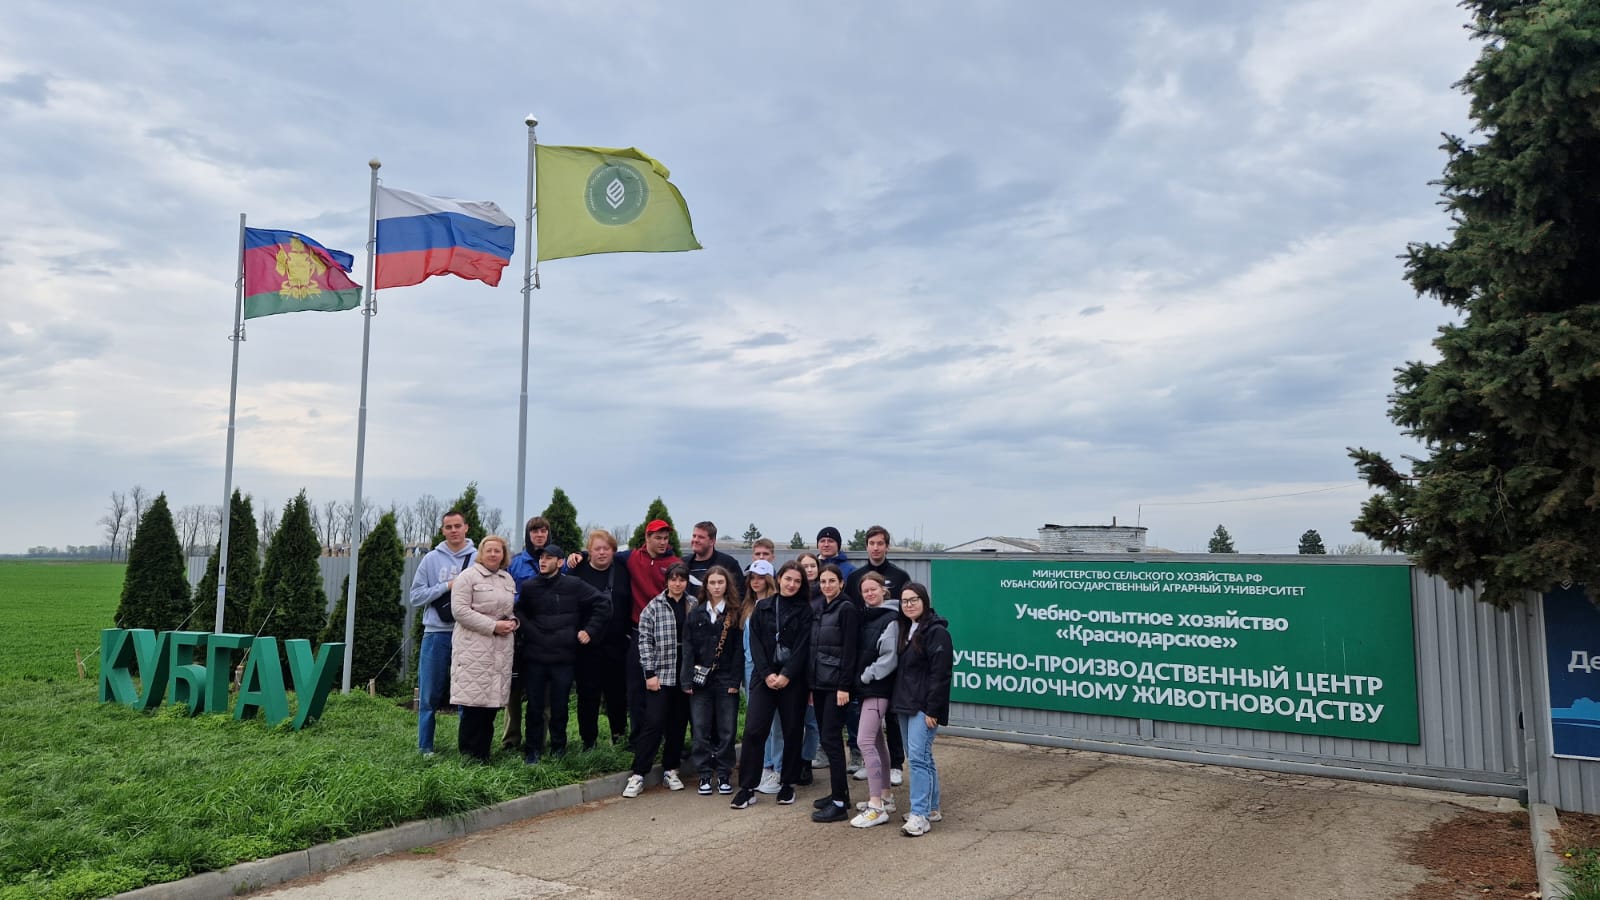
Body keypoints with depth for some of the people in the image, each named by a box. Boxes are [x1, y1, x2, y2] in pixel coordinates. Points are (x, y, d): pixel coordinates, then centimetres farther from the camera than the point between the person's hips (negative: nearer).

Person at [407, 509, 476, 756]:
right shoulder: (431, 559, 4)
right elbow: (416, 596, 1)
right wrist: (447, 586, -9)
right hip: (436, 634, 1)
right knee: (429, 696, 6)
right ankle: (425, 747, 17)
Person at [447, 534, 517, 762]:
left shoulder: (508, 579, 17)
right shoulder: (468, 576, -4)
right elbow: (460, 610, -12)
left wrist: (513, 622, 3)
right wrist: (493, 626, -15)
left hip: (501, 648, 6)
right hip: (474, 647, -6)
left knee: (492, 701, 7)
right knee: (474, 701, -7)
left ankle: (482, 752, 16)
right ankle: (469, 753, 4)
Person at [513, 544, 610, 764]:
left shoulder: (574, 585, -1)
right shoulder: (528, 586, 4)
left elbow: (603, 604, 1)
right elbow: (519, 613, 12)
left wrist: (590, 631, -1)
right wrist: (527, 632, -4)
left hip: (563, 657, -1)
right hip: (534, 657, 1)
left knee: (560, 706, 8)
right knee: (535, 706, 6)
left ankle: (558, 748, 22)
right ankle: (532, 750, 18)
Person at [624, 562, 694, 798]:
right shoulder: (654, 607, -3)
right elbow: (645, 641, -4)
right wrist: (650, 673, -9)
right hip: (661, 673, -3)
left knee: (678, 724, 9)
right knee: (653, 723, -7)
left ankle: (670, 770, 22)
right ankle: (638, 775, 0)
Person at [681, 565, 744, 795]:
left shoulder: (735, 614, 2)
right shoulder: (695, 613, 6)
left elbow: (739, 649, -2)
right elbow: (688, 647, 2)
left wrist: (734, 680, -9)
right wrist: (687, 680, -6)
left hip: (726, 680, -1)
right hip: (700, 679, 1)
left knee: (727, 730, 3)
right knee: (701, 730, 4)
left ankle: (724, 774, 15)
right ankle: (705, 774, 14)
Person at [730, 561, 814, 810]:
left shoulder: (805, 610, 3)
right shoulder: (762, 607, 8)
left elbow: (802, 646, -5)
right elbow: (755, 642, 2)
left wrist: (786, 675, -14)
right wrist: (767, 673, -9)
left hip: (793, 678, -1)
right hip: (764, 676, 1)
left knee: (792, 731, 5)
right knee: (754, 729, -6)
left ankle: (787, 784, 19)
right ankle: (747, 787, 1)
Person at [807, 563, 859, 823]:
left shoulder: (846, 609, -9)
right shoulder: (819, 610, 14)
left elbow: (849, 651, -14)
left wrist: (844, 687, -18)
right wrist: (811, 686, 14)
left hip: (836, 685, -8)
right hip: (819, 684, 8)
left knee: (831, 739, -9)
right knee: (827, 738, 12)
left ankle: (839, 803, -5)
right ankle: (839, 793, 22)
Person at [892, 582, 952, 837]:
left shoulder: (936, 632, -12)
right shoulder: (906, 630, 15)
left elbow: (940, 674, -17)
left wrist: (933, 710, -19)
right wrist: (898, 701, 13)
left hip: (923, 707, -9)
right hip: (905, 704, 9)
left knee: (918, 756, -12)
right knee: (920, 757, 14)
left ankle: (920, 815, -10)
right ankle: (931, 808, 23)